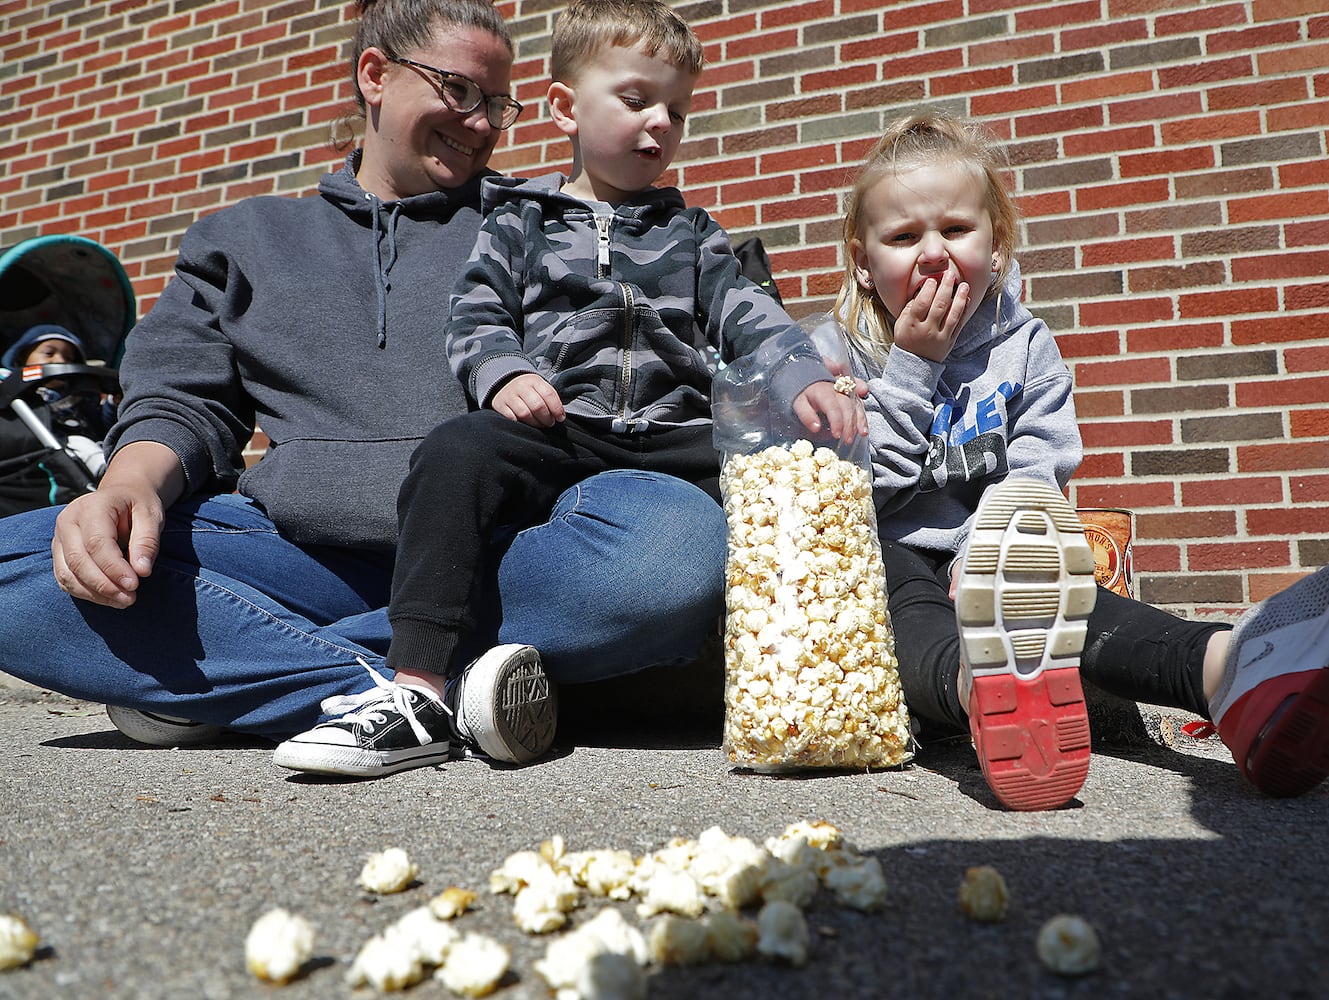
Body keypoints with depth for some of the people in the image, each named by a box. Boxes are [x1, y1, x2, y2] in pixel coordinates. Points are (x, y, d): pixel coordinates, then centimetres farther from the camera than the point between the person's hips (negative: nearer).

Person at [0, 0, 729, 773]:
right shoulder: (245, 240, 22)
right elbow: (182, 398, 12)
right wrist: (131, 482, -10)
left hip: (497, 556, 0)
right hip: (307, 556, 1)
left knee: (680, 534, -34)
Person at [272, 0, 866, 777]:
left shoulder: (692, 236, 23)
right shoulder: (519, 223, 19)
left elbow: (751, 319, 10)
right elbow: (476, 318, 11)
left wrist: (808, 380, -10)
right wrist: (504, 374, -13)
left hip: (670, 441, 2)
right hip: (550, 439, -1)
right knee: (456, 451, -31)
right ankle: (421, 687, -29)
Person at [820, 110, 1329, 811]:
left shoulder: (1025, 345, 8)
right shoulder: (844, 356, 3)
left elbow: (1038, 472, -1)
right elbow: (867, 488, -8)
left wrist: (987, 556, -21)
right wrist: (910, 367, -13)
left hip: (993, 566, 2)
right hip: (890, 562, -1)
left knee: (1055, 592, -33)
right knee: (912, 612, -37)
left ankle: (1226, 666, -62)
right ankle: (974, 685, -74)